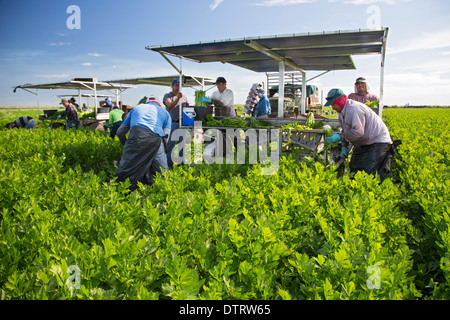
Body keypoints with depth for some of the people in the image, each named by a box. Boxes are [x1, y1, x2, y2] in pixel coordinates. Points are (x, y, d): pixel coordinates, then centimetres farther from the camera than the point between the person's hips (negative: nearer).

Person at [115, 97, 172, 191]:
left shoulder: (136, 108, 38)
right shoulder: (165, 112, 35)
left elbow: (120, 132, 31)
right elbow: (165, 138, 20)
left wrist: (127, 146, 47)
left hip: (136, 134, 0)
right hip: (155, 138, 0)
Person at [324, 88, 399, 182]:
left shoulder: (354, 108, -25)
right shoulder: (342, 112, 9)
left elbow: (358, 131, -31)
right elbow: (346, 131, 18)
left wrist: (339, 137, -26)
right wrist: (344, 146, 7)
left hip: (378, 140, -10)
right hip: (364, 144, 10)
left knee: (370, 172, -14)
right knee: (354, 167, 7)